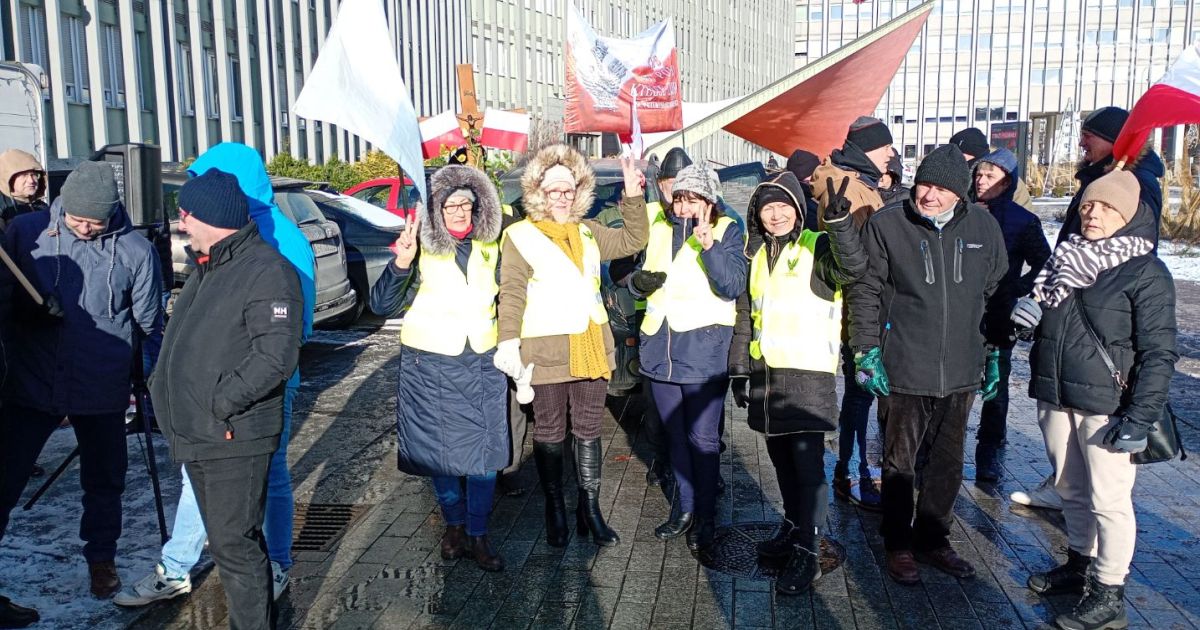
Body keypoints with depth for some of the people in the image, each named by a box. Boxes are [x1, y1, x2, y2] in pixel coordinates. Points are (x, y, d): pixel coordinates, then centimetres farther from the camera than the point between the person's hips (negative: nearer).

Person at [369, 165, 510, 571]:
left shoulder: (490, 249, 3)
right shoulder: (421, 250, -9)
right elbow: (382, 306, -16)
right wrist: (400, 265, -31)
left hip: (482, 365, 3)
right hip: (430, 366, -2)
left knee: (484, 449, 2)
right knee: (440, 449, 9)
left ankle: (477, 535, 17)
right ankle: (454, 523, 30)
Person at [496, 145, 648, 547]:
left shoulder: (588, 232, 14)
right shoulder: (520, 236, -4)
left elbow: (632, 241, 15)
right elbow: (511, 292, -10)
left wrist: (633, 197, 3)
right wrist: (509, 341, -22)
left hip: (591, 347, 5)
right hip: (546, 352, -5)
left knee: (588, 431, 11)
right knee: (549, 434, 7)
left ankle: (590, 510, 21)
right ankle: (555, 511, 23)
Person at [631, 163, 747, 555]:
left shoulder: (727, 231, -3)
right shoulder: (657, 229, 11)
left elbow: (734, 286, -16)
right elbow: (639, 283, 18)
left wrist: (709, 245, -28)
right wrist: (638, 281, -6)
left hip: (704, 350, -5)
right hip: (660, 347, 5)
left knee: (702, 438, 0)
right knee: (675, 435, 15)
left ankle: (705, 518, 13)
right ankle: (683, 509, 30)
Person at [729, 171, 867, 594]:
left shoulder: (818, 246, -4)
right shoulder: (758, 257, 16)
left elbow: (852, 267, -26)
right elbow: (746, 317, 19)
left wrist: (838, 219, -39)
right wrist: (739, 369, 16)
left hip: (808, 373, -7)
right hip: (767, 374, 7)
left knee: (807, 463, -7)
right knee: (781, 459, 15)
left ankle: (807, 553, -1)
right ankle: (793, 528, 31)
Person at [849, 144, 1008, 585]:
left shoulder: (983, 227, 2)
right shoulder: (886, 225, -7)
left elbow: (995, 295, 11)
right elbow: (865, 293, -3)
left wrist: (994, 355, 11)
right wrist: (867, 354, -6)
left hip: (961, 373, 3)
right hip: (902, 371, -3)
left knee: (947, 465, 15)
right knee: (899, 462, 9)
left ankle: (932, 540, 33)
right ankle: (898, 545, 26)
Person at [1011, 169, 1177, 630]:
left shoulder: (1145, 273, -9)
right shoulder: (1067, 258, 11)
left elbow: (1158, 353, -11)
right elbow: (1037, 305, 24)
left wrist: (1139, 419, -17)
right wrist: (1025, 308, 0)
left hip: (1105, 403, -6)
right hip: (1056, 397, 7)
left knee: (1108, 500, 1)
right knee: (1070, 489, 19)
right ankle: (1080, 564, 36)